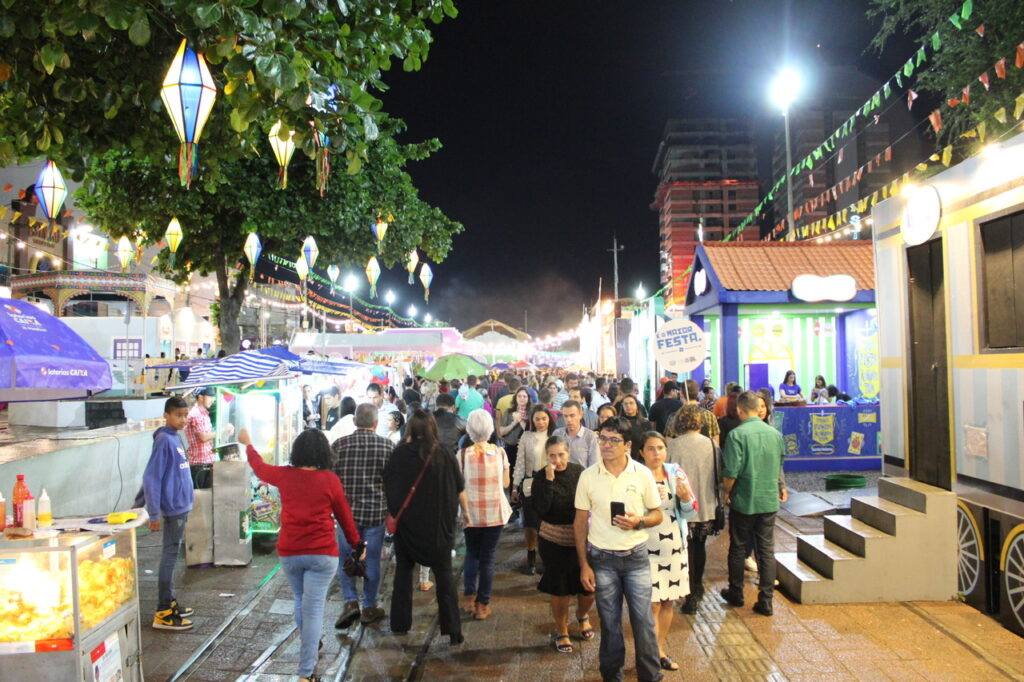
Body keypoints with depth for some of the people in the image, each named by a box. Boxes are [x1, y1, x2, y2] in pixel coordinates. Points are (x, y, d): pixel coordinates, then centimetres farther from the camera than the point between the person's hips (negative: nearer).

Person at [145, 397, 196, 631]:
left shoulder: (175, 438, 10)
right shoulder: (164, 440, -16)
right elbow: (150, 478, -18)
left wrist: (187, 501, 19)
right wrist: (154, 514, -18)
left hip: (181, 508, 9)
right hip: (172, 509, -9)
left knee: (172, 556, 16)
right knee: (169, 557, -3)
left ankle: (170, 603, 26)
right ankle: (163, 614, 3)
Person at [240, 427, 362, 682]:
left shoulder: (285, 476, -2)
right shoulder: (329, 480, -8)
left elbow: (260, 467, 19)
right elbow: (345, 516, 1)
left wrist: (248, 444, 37)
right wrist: (357, 544, 16)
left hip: (289, 553, 3)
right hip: (322, 554, -3)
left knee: (300, 602, 24)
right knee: (313, 609, -1)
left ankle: (310, 647, 41)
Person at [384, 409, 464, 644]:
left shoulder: (399, 454, -11)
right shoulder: (444, 453, -11)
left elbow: (388, 487, -1)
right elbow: (459, 488, -2)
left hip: (406, 522, 0)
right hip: (439, 524, 0)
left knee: (403, 571, 17)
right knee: (444, 575, 7)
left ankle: (400, 624, 23)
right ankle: (453, 630, 6)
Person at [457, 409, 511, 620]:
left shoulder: (462, 455, -10)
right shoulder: (499, 452, -7)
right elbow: (506, 483, 3)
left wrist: (464, 509, 4)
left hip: (472, 514, 0)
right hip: (495, 513, 0)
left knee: (472, 554, 20)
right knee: (488, 557, 9)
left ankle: (469, 598, 16)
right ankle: (482, 605, 14)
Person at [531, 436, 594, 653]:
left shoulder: (579, 472, -5)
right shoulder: (541, 477, -11)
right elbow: (541, 509, -22)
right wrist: (548, 480, -27)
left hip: (581, 538, 2)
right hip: (554, 541, -2)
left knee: (590, 588, 7)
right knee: (559, 591, 8)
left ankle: (582, 616, 41)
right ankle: (561, 632, 32)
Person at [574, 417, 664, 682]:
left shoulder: (642, 474, -6)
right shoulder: (588, 476, -5)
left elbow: (657, 514, 4)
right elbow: (580, 523, 2)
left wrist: (639, 522, -18)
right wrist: (584, 564, 0)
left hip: (636, 556, 0)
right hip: (602, 558, 1)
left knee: (643, 620, 3)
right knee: (609, 622, 10)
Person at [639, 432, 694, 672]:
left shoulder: (675, 471, 2)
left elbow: (690, 508, 4)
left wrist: (684, 496, -18)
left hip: (674, 545, 5)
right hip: (648, 547, -4)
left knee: (668, 602, 13)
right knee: (653, 603, -2)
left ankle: (660, 650, 28)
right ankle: (656, 655, 12)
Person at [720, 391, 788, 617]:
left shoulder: (738, 434, -16)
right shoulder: (775, 434, 1)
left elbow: (731, 472, -19)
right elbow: (779, 467, 14)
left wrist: (727, 492, -2)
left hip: (743, 502, -4)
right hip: (769, 501, 4)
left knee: (738, 549, 12)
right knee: (767, 550, 9)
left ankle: (736, 593, 26)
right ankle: (766, 600, 10)